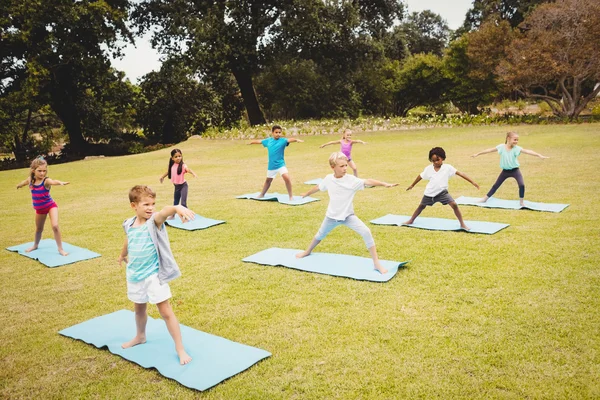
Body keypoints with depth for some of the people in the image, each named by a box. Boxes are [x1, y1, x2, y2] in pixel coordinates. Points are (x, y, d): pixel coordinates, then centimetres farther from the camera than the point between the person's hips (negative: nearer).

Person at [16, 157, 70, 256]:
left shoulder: (46, 181, -25)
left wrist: (60, 182, -74)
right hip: (39, 209, 6)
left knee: (55, 226, -23)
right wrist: (19, 185, 43)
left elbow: (53, 181, -50)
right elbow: (25, 182, 18)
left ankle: (60, 248, -11)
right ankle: (35, 245, 49)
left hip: (51, 206, -6)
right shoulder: (30, 180, -8)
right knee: (39, 228, 23)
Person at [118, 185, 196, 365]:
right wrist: (122, 256, 41)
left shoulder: (154, 221, -18)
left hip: (153, 275, -5)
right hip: (134, 275, 5)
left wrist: (177, 207, -67)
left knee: (165, 311, -4)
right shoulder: (129, 225, -2)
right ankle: (140, 337, 48)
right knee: (139, 308, 23)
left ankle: (180, 349, 6)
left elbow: (164, 212, -44)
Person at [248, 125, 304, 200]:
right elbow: (259, 141, 20)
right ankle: (262, 195, 42)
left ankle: (291, 196, -11)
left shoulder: (282, 140, -11)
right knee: (268, 180, 22)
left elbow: (289, 140, -33)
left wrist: (296, 139, -53)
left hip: (280, 164, -4)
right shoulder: (268, 140, 2)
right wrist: (251, 142, 37)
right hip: (271, 165, 4)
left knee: (287, 178, -23)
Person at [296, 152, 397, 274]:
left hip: (348, 215, -3)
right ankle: (308, 251, 55)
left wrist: (384, 184, -49)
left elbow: (368, 182, -34)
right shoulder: (328, 179, -9)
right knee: (320, 235, 24)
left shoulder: (351, 180, -20)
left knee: (366, 232, -22)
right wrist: (306, 194, 29)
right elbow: (318, 187, 12)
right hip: (331, 216, 3)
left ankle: (376, 263, -15)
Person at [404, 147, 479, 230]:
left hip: (442, 192, -2)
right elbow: (420, 176, 9)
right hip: (430, 193, 2)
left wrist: (472, 182, -22)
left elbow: (460, 174, -17)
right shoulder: (428, 168, -6)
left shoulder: (447, 167, -13)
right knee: (421, 206, 18)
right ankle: (411, 220, 38)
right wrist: (412, 185, 21)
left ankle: (462, 224, -4)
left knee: (454, 205, -16)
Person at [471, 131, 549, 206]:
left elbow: (527, 151, -25)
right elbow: (490, 150, -2)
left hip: (515, 170, -1)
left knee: (522, 185, -18)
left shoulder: (517, 148, -13)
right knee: (496, 185, 10)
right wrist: (478, 154, 2)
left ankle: (521, 201, 1)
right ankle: (485, 199, 22)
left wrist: (539, 155, -37)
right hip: (505, 171, 1)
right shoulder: (501, 147, -9)